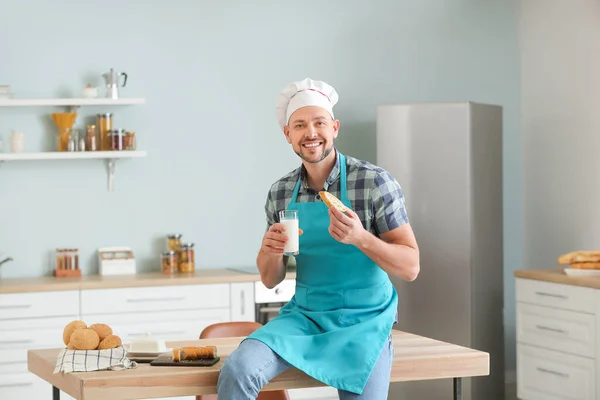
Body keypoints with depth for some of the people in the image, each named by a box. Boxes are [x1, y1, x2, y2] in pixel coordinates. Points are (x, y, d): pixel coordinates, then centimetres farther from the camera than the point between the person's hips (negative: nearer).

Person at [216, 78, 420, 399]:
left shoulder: (376, 182, -9)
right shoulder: (280, 193, 3)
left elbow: (410, 268, -9)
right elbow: (270, 279, 10)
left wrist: (361, 238, -27)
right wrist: (272, 251, -14)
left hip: (362, 320, -2)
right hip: (304, 315, 2)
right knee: (236, 370, -24)